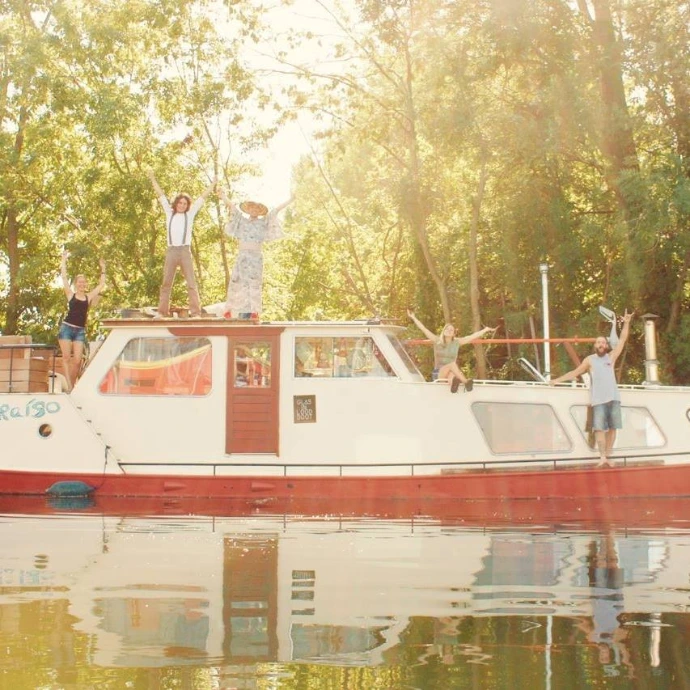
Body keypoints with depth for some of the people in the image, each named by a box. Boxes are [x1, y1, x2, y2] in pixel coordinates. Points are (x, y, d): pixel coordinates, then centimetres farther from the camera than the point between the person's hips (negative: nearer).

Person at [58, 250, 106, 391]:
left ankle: (72, 386, 3)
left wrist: (103, 269, 20)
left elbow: (101, 285, 18)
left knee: (77, 360, -6)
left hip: (80, 331, 2)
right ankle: (69, 386, -13)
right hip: (67, 328, -2)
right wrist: (64, 261, 7)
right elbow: (64, 277, 4)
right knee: (66, 357, -8)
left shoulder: (88, 297, 11)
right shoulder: (71, 295, 5)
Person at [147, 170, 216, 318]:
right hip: (171, 251, 1)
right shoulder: (170, 213, 15)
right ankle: (162, 312, 2)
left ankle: (195, 313, -10)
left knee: (191, 283, -6)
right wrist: (152, 179, 20)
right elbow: (160, 195, 18)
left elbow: (202, 197, 15)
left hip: (185, 251, -1)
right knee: (166, 283, 1)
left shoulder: (190, 214, 12)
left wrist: (213, 184, 17)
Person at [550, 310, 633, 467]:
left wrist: (626, 323, 2)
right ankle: (602, 457, -13)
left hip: (613, 398, 2)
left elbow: (622, 340, 10)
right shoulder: (589, 360, 10)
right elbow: (575, 372, 12)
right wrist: (557, 380, 7)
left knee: (612, 428, 1)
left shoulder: (611, 356, 12)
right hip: (598, 400, -2)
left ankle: (607, 456, 6)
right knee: (599, 428, -10)